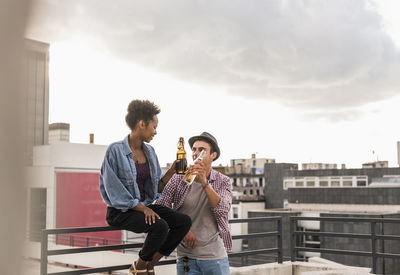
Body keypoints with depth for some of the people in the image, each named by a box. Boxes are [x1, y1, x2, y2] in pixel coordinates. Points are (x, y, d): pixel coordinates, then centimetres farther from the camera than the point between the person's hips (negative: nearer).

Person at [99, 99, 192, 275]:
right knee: (160, 226, -31)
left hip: (145, 206, 7)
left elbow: (156, 188, 11)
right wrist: (143, 209, -21)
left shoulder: (149, 151, 9)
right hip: (121, 211, -7)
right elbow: (115, 193, -15)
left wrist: (172, 170, -3)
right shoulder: (116, 150, -12)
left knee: (184, 221, -13)